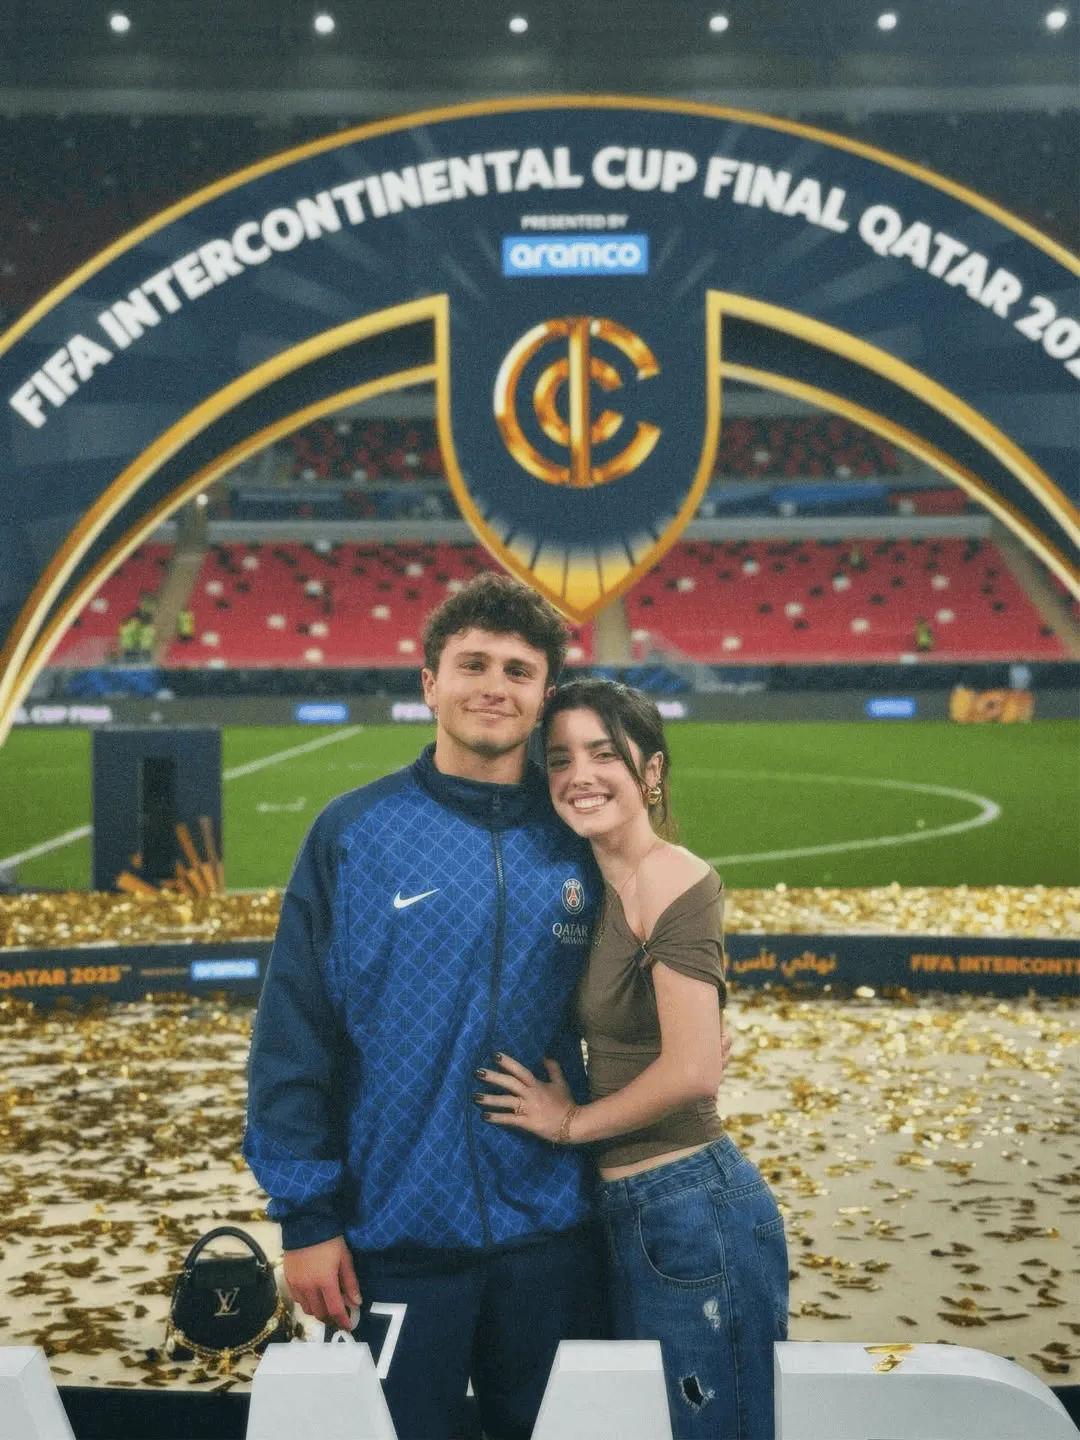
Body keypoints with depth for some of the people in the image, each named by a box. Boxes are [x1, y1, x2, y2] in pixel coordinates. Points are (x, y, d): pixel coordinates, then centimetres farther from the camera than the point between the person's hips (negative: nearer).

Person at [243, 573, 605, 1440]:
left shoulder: (579, 842, 0)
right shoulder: (353, 834, -7)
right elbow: (292, 1035, -6)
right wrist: (305, 1214, -8)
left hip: (553, 1233, 2)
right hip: (396, 1231, -2)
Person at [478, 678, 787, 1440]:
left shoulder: (674, 879, -18)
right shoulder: (604, 884, 8)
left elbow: (692, 1070, -24)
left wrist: (572, 1121, -12)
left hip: (688, 1206, -9)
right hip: (632, 1209, 9)